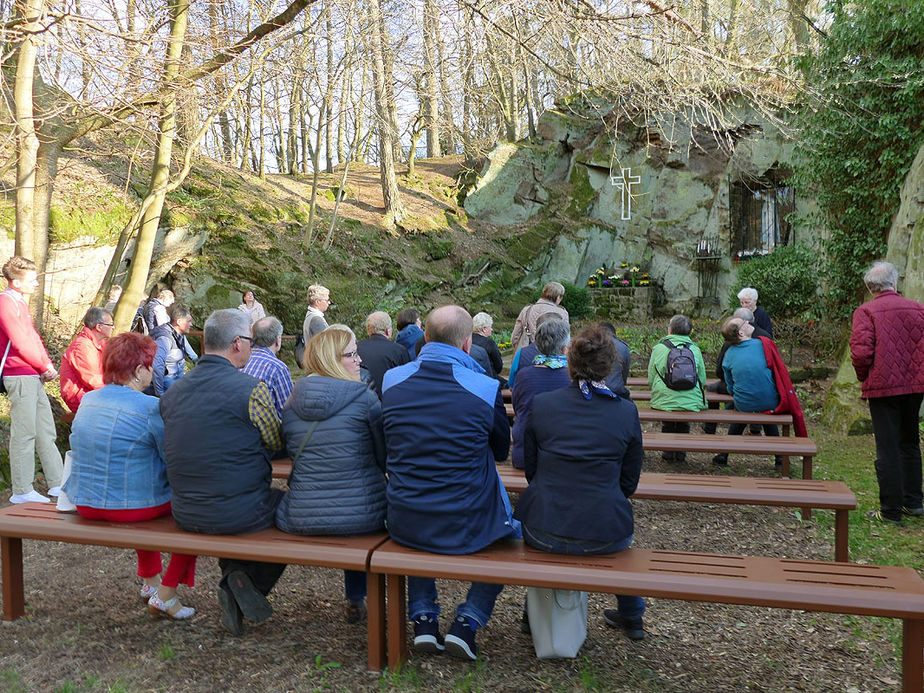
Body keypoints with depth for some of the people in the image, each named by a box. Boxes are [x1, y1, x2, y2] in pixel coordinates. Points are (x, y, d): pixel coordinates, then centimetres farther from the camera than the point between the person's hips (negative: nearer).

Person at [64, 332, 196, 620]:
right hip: (134, 506, -8)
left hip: (85, 504, 8)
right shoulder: (150, 407, -19)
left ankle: (150, 581, 41)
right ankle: (165, 595, 10)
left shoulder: (88, 400, 4)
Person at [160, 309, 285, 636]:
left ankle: (234, 579, 21)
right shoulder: (251, 389, -16)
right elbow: (280, 443, -6)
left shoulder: (172, 393, 4)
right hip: (239, 516, -6)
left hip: (185, 516, 6)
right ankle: (250, 581, 11)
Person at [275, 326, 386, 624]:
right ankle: (356, 599, 38)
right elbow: (386, 457, -3)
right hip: (362, 517, -4)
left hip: (301, 520, 4)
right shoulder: (364, 397, -10)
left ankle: (356, 600, 42)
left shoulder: (291, 404, 5)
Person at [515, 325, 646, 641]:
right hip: (603, 536, 0)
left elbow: (531, 469, 7)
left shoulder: (540, 404, -3)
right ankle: (632, 617, 50)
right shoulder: (627, 411, -4)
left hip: (543, 530, 0)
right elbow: (630, 481, 5)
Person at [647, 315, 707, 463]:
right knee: (684, 425, 30)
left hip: (664, 402, -1)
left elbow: (651, 379, 5)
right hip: (692, 403, 2)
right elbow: (702, 380, 9)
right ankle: (680, 455, 32)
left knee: (667, 425, 28)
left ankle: (668, 453, 30)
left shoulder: (658, 348, -1)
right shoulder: (695, 349, 3)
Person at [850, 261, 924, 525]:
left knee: (887, 449, 2)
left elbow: (861, 352, -18)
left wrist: (863, 378, 0)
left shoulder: (866, 312, -10)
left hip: (883, 387, -4)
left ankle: (891, 511, 8)